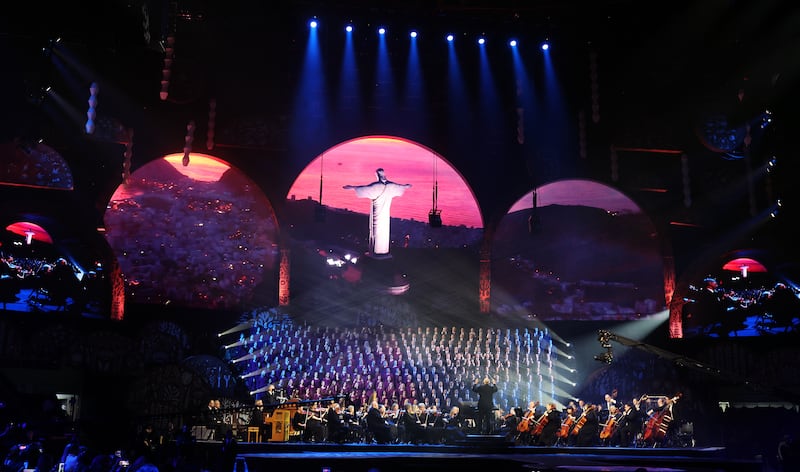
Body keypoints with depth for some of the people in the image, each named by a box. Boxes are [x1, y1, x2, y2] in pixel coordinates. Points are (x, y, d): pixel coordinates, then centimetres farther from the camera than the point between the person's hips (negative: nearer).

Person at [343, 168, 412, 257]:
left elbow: (364, 188, -18)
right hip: (386, 212, 4)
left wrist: (352, 187, -11)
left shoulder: (376, 186, -16)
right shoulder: (391, 185, -1)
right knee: (385, 230, 11)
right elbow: (400, 186, 18)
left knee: (377, 230, 1)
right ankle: (384, 250, 14)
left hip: (377, 211, -4)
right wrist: (406, 186, 40)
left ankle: (377, 251, 3)